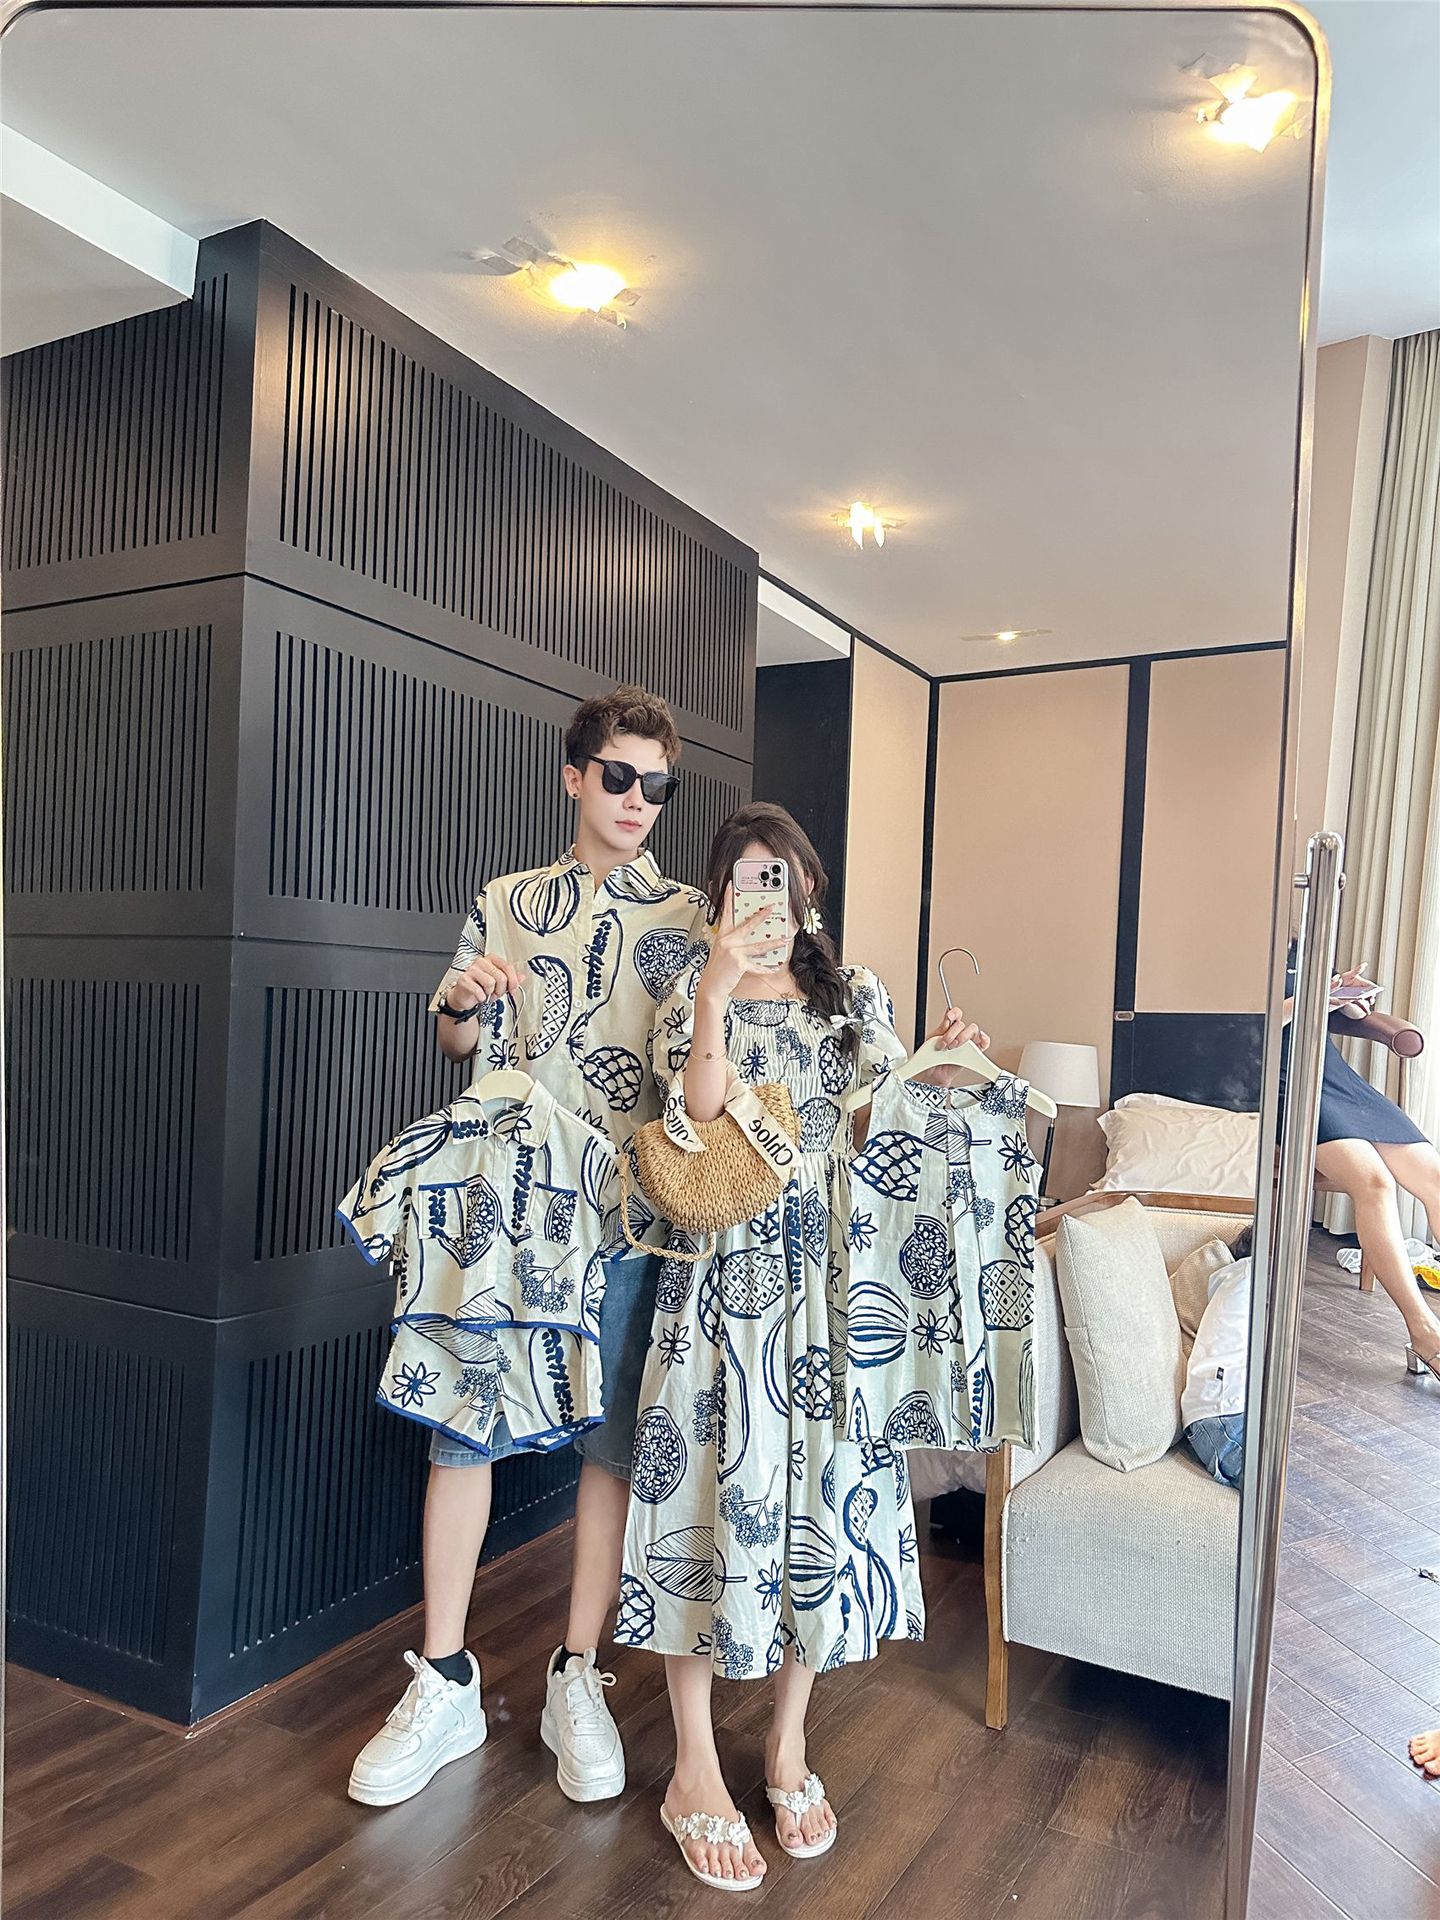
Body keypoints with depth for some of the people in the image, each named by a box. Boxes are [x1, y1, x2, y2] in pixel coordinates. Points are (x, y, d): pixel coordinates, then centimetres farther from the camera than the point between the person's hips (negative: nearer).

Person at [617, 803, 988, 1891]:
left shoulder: (857, 996, 11)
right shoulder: (691, 1000, 4)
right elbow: (697, 1124, -12)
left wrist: (943, 1068, -12)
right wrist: (718, 992, -20)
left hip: (832, 1271, 3)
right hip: (725, 1272, -2)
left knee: (826, 1481, 7)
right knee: (721, 1484, -1)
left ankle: (789, 1742, 27)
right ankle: (696, 1771, 15)